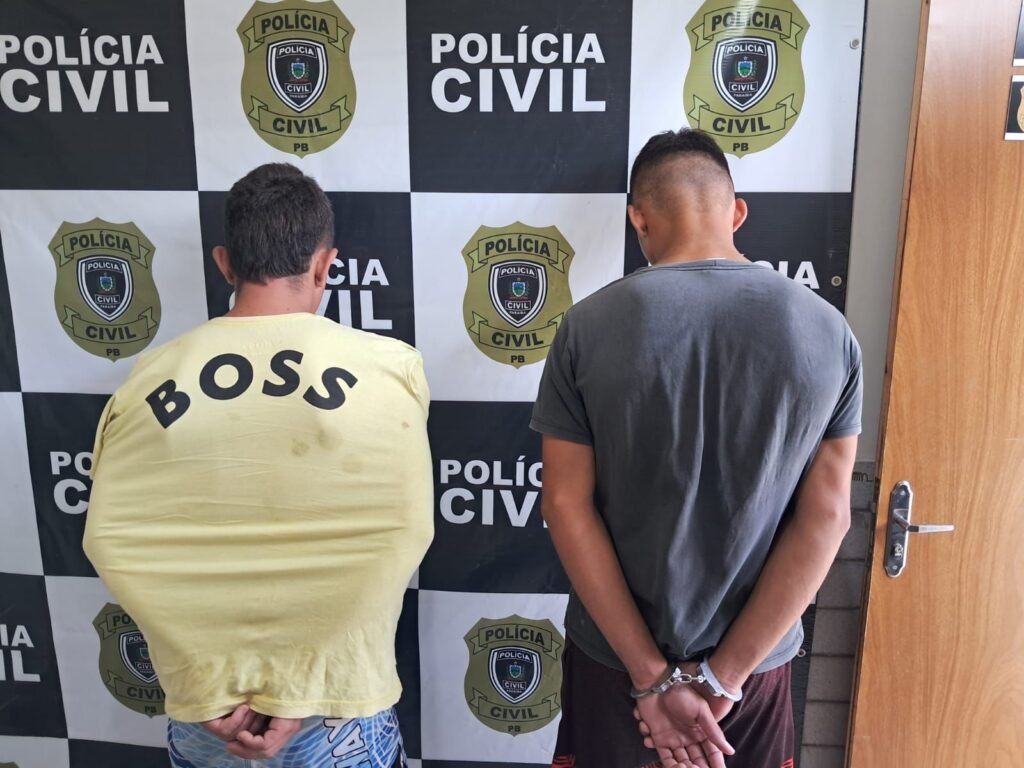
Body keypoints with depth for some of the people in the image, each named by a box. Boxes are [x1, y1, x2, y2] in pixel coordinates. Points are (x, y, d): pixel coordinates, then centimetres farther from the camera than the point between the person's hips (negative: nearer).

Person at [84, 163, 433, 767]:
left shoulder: (150, 378, -8)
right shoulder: (386, 372, -15)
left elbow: (114, 536, -6)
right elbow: (400, 535, -17)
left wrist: (211, 687, -5)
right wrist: (302, 693, -12)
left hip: (202, 710, 2)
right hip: (336, 708, -2)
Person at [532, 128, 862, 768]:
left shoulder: (590, 327, -15)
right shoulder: (827, 332, -10)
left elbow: (567, 504, -15)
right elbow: (825, 517, -11)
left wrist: (653, 674, -10)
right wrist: (722, 675, -9)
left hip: (614, 654, -1)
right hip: (756, 660, 2)